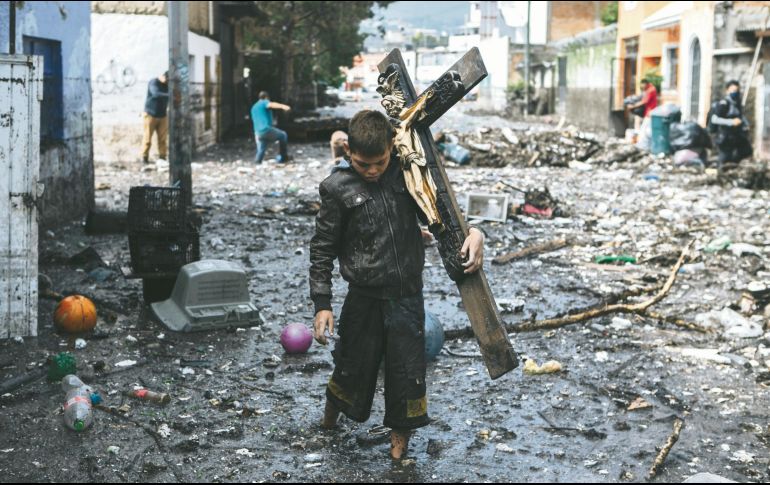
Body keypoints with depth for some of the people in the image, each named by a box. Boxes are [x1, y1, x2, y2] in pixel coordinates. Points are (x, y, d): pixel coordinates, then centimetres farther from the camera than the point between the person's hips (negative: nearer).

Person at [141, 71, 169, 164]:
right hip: (151, 114, -5)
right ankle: (144, 157, 6)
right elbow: (156, 94, -33)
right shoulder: (153, 83, -14)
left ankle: (162, 157, 6)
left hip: (162, 115, 5)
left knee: (162, 138, 0)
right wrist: (169, 95, -44)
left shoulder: (168, 85, 6)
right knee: (148, 137, -2)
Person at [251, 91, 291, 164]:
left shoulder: (254, 107, 26)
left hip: (258, 133, 7)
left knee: (261, 150, 13)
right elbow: (272, 105, -23)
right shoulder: (264, 103, 1)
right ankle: (284, 157, 17)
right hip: (267, 129, -7)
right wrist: (283, 106, -42)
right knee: (283, 135, 15)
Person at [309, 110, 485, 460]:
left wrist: (471, 232, -10)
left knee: (407, 369, 7)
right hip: (365, 300, -2)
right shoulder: (338, 188, -8)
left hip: (408, 297, 2)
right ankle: (331, 411, 43)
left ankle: (400, 436, 30)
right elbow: (322, 250, -3)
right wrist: (322, 305, -7)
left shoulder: (405, 172, -1)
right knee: (355, 367, 11)